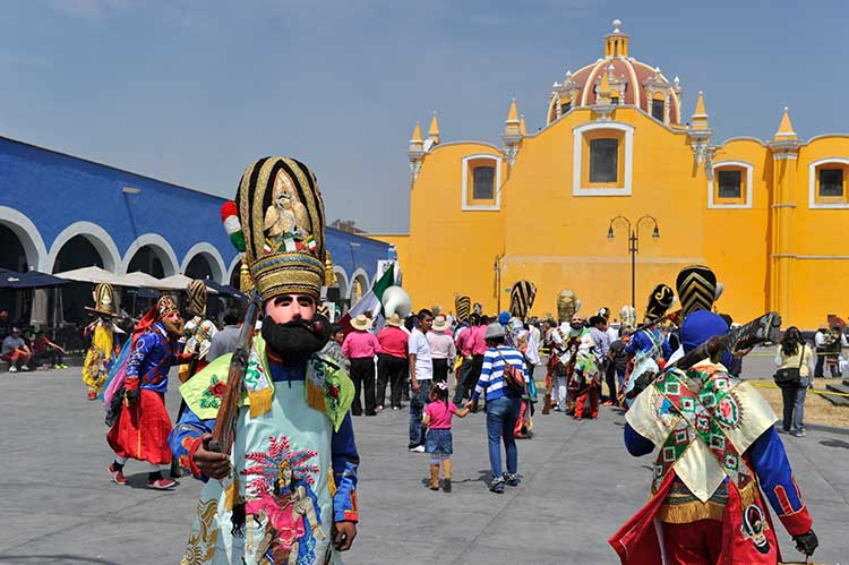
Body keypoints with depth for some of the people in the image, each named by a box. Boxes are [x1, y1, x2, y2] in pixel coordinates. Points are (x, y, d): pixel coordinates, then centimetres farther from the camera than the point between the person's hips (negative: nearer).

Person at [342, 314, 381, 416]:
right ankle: (370, 410, 5)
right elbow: (377, 350, -6)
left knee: (355, 387, 8)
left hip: (355, 362, 1)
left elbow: (344, 351, -5)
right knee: (369, 386, 5)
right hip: (368, 362, -1)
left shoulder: (350, 336, -6)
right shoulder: (370, 336, -8)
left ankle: (356, 410, 8)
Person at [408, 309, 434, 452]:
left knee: (426, 412, 10)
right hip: (419, 380, -8)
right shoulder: (415, 336, -9)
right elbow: (412, 360, -13)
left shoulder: (425, 336, 17)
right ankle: (415, 443, 2)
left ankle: (422, 441, 16)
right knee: (417, 412, -3)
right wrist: (414, 381, -19)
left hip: (427, 379, 8)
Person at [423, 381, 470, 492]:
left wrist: (423, 422, 5)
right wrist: (468, 408, 20)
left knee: (434, 459, 7)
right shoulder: (450, 405, -2)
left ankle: (434, 483, 12)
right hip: (446, 434, 2)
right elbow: (461, 414, 5)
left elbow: (425, 422, -17)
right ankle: (447, 476, -5)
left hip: (434, 434, -2)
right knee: (446, 457, 15)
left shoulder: (430, 407, -12)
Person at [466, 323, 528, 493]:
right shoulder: (517, 353, 13)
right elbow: (526, 378, 11)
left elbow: (483, 379, -8)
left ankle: (498, 479, -8)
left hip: (497, 400, -5)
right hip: (515, 399, 5)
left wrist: (474, 400, -1)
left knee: (494, 440, -1)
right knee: (509, 438, 21)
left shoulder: (491, 353, -2)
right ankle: (513, 475, 29)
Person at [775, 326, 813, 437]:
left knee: (788, 403, 13)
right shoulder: (806, 348, 0)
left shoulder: (781, 348, -1)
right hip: (802, 377, -1)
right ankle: (798, 429, -5)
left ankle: (786, 427, 24)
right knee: (799, 403, 0)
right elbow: (809, 366, 3)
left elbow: (777, 363, -3)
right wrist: (811, 381, 11)